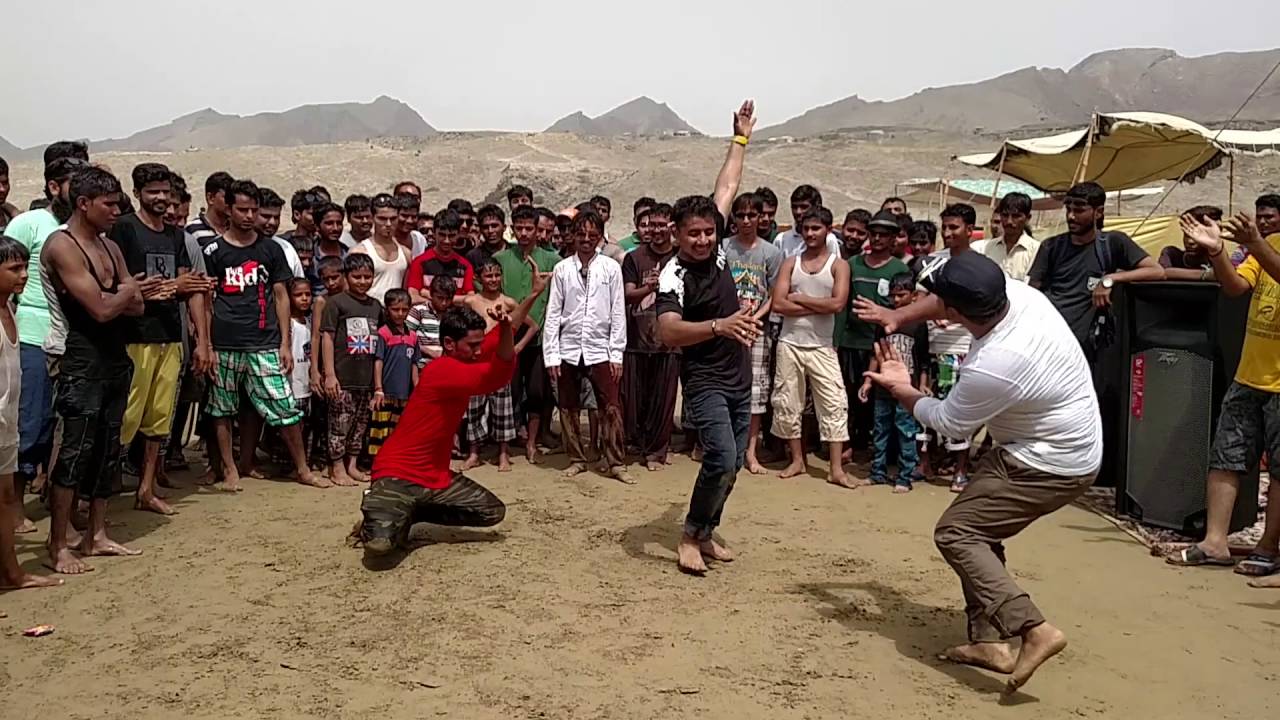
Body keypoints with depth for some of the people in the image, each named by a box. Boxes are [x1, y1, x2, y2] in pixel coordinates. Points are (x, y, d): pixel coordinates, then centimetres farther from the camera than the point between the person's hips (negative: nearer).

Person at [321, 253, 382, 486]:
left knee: (361, 423, 12)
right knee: (340, 423, 0)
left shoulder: (376, 306, 10)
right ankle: (337, 468, 11)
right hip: (343, 376, -5)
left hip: (367, 377, 5)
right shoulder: (336, 302, -5)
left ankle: (351, 465, 24)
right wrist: (329, 374, -12)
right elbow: (327, 338, -7)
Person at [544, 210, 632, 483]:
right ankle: (576, 459, 24)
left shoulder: (611, 268, -1)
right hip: (568, 350, 2)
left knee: (611, 408, -1)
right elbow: (553, 314, 2)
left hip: (600, 350, -1)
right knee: (568, 409, 10)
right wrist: (551, 355, -3)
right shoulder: (562, 268, 2)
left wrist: (617, 354, -4)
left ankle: (615, 463, 11)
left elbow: (618, 313, 0)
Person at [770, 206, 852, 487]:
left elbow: (837, 304, -14)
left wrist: (799, 298, -8)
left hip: (822, 346, -2)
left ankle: (837, 469, -2)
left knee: (834, 404, -6)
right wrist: (818, 306, -11)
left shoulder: (838, 265, 2)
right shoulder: (790, 263, 7)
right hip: (790, 344, 2)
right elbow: (778, 304, -6)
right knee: (787, 404, 6)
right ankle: (797, 460, 21)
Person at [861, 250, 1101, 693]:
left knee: (955, 533, -6)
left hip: (1052, 465, -9)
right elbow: (962, 294, 13)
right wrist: (898, 316, 8)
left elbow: (948, 424, -11)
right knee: (977, 528, 16)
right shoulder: (1018, 293, -11)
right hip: (1071, 446, 10)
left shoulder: (991, 367, -32)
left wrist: (900, 389, 4)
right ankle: (990, 640, 17)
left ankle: (1032, 629, -16)